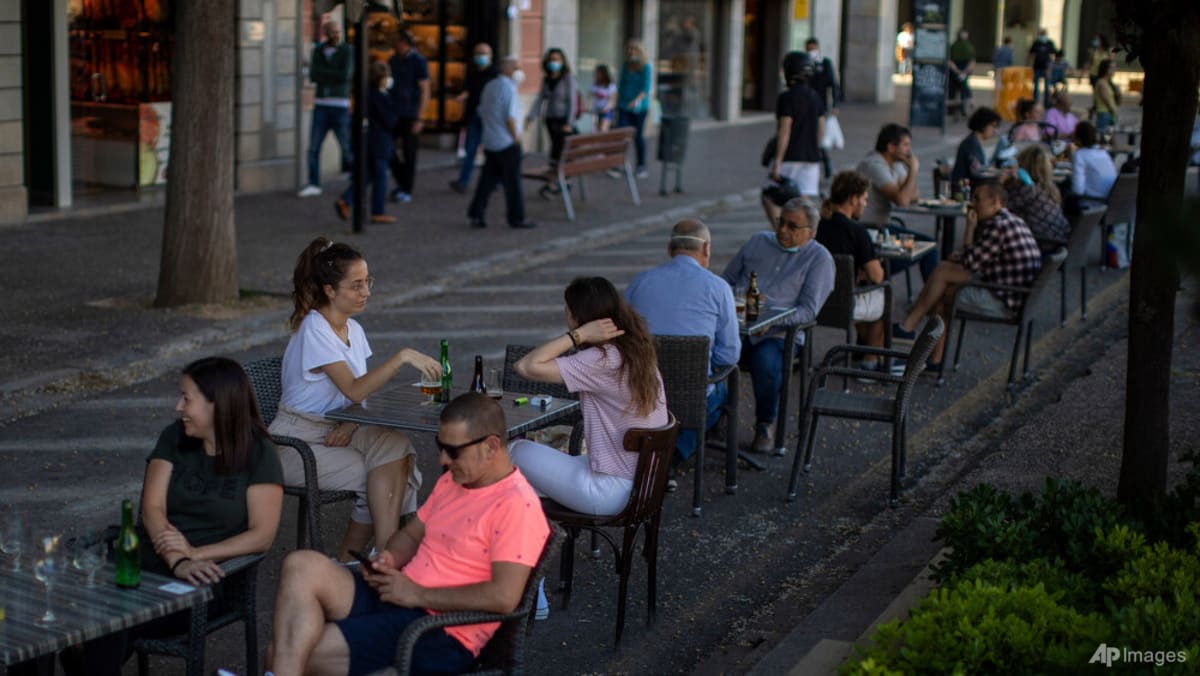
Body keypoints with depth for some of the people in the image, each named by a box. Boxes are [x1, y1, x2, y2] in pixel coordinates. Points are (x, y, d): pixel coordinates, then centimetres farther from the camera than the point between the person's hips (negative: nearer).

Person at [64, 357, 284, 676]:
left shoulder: (258, 453, 0)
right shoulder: (174, 438, 12)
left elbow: (262, 535, -6)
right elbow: (152, 507, 0)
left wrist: (196, 554, -19)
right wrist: (177, 561, -19)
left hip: (204, 577, -4)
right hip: (146, 561, 4)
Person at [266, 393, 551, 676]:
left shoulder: (517, 506, -15)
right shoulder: (452, 480, 14)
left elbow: (504, 597, -24)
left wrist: (417, 594, -17)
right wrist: (389, 560, 1)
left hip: (440, 632, -9)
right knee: (303, 565, -17)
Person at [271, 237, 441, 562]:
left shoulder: (354, 329, 9)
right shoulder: (314, 331, -17)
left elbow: (360, 392, 11)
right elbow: (354, 389, -27)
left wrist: (351, 424, -10)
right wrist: (402, 357, -34)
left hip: (334, 433, 7)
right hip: (299, 443, -7)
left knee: (396, 447, -20)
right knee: (383, 476, -22)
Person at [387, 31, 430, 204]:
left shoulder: (418, 61, -6)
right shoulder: (393, 60, 11)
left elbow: (424, 91, -8)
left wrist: (418, 118, -14)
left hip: (410, 115, -5)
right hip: (393, 112, 5)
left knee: (409, 153, 0)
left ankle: (407, 191, 7)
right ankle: (401, 182, 19)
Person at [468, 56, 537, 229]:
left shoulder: (489, 86, 11)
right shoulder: (508, 88, -14)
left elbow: (482, 113, 16)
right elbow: (510, 117, -18)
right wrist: (516, 137, -10)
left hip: (490, 142, 8)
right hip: (507, 143, -8)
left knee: (488, 179, 10)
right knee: (513, 181, 0)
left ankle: (475, 215, 6)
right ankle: (516, 218, 5)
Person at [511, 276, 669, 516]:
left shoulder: (602, 361, -20)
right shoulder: (636, 350, 6)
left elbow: (526, 367, -22)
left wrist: (579, 335, -21)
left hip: (611, 492, -9)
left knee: (518, 452, 10)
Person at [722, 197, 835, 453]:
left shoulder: (819, 259, 6)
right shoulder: (758, 242, 20)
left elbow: (808, 310, -3)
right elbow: (727, 280, 26)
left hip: (778, 333, -3)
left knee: (766, 362, -36)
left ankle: (765, 425, -8)